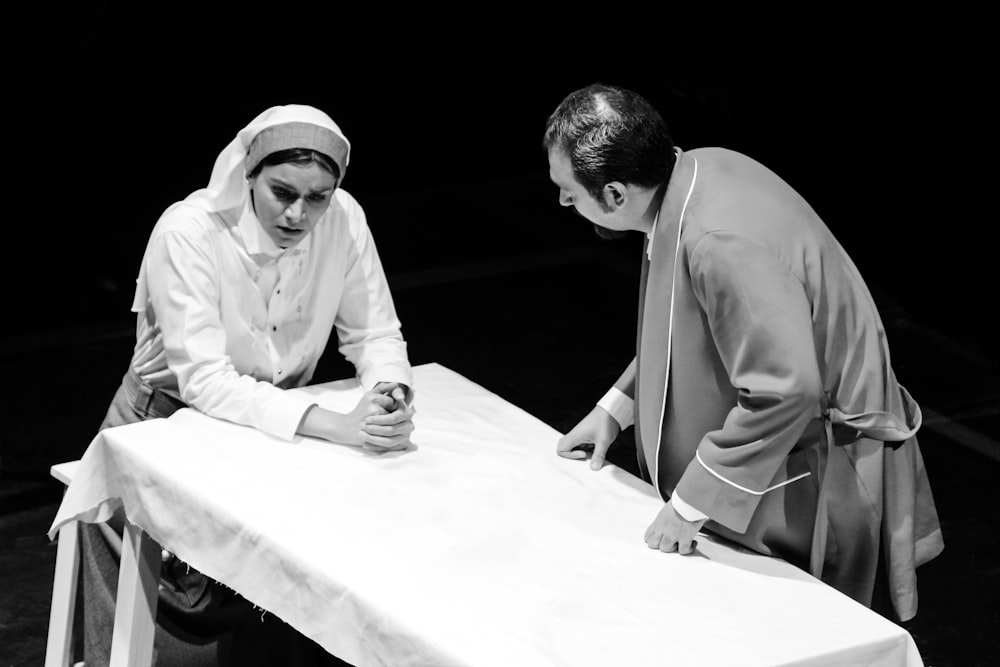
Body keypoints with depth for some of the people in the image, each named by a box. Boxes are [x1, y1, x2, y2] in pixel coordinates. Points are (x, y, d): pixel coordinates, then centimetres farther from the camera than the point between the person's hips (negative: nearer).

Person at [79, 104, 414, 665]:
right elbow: (205, 381, -30)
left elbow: (376, 335, -5)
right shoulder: (188, 233, -25)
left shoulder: (344, 219, -12)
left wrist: (390, 395, -30)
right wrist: (338, 426, -39)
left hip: (275, 425, 4)